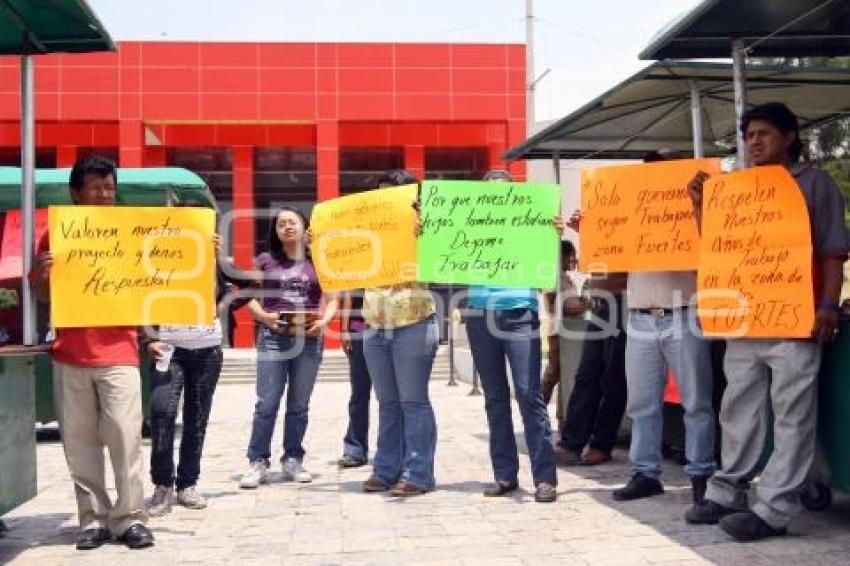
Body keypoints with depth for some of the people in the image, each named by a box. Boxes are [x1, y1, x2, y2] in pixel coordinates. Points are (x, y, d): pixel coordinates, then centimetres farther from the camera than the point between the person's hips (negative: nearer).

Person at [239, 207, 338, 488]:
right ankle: (257, 462, 3)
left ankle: (293, 460, 17)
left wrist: (324, 321, -8)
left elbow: (332, 300, 11)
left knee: (299, 404, 8)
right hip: (272, 337, -1)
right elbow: (250, 297, 8)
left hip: (309, 338, 1)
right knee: (267, 402, -5)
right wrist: (264, 316, -10)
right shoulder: (265, 261, 8)